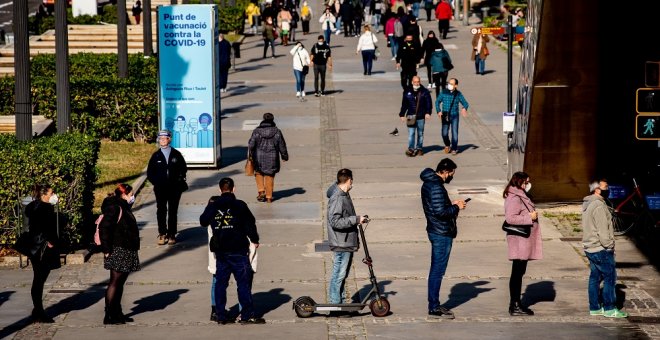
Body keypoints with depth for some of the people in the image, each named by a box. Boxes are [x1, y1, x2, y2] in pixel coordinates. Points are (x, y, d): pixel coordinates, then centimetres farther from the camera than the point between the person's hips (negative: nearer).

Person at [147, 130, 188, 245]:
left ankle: (171, 235, 9)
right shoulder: (156, 156, 3)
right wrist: (156, 183, -2)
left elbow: (183, 169, 10)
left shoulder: (176, 154, 3)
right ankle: (162, 234, 8)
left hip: (174, 189, 0)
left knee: (173, 212, 4)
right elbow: (150, 173, 8)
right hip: (160, 189, 0)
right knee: (161, 212, 0)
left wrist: (180, 181, 0)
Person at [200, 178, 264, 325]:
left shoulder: (212, 206, 3)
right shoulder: (239, 205, -8)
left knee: (220, 282, 10)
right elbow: (250, 224, -3)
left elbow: (203, 221, 18)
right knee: (244, 282, 0)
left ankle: (220, 315, 11)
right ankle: (247, 315, -2)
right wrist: (255, 240, 12)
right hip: (237, 250, -4)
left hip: (219, 251, 4)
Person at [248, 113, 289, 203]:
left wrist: (251, 155, 6)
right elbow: (282, 146, 2)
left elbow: (251, 145, -8)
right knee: (270, 177, 10)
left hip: (259, 158, 0)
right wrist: (285, 156, 15)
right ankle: (269, 197, 13)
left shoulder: (257, 131, -6)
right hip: (272, 158, 0)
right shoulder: (277, 132, -5)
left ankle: (261, 191, 8)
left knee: (258, 173, 22)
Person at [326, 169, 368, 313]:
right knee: (339, 275, -4)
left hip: (348, 243, 10)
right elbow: (335, 222, -25)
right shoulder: (337, 198, -19)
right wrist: (356, 219, -23)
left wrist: (355, 240, 23)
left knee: (342, 275, 16)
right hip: (341, 244, -10)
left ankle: (340, 301, 24)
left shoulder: (345, 195, 12)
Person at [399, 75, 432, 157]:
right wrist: (402, 114, 7)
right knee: (411, 133, -7)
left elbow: (428, 103, -1)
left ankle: (419, 148, 22)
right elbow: (404, 104, 8)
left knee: (420, 133, 11)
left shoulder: (425, 92, 0)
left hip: (421, 117, 0)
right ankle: (411, 149, -8)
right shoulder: (407, 92, 3)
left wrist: (428, 113, -14)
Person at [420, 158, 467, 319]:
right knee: (438, 270, -5)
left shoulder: (428, 183, 11)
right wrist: (456, 207, -12)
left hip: (436, 231, 10)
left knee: (436, 270, 15)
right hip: (442, 233, -10)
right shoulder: (436, 187, -21)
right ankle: (434, 307, -1)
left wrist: (451, 204, 11)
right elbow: (440, 212, -26)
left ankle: (434, 304, 22)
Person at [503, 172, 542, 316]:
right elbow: (510, 218, -26)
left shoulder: (521, 196, 17)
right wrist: (530, 217, -20)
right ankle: (515, 306, -4)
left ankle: (516, 303, 20)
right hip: (519, 241, -11)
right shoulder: (514, 198, -16)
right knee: (517, 272, -6)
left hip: (524, 241, 11)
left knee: (519, 272, 14)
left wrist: (533, 214, 11)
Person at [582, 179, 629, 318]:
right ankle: (609, 308, -2)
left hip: (590, 248, 10)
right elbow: (602, 230, -22)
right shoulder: (599, 205, -18)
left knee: (595, 278, 13)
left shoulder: (588, 205, 15)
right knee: (610, 277, -4)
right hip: (600, 249, -10)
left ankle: (595, 307, 16)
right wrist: (609, 245, -14)